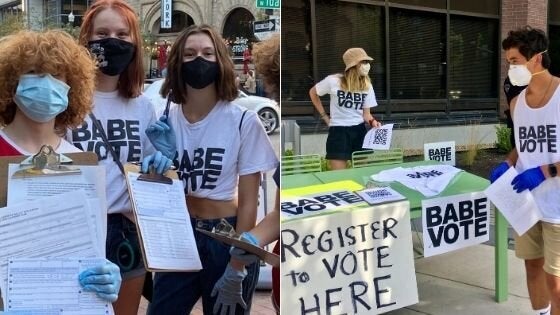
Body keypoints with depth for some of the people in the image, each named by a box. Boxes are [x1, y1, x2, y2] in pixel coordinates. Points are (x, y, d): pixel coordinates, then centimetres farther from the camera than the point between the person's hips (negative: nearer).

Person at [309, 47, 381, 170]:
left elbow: (366, 114, 7)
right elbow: (313, 93, 6)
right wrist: (325, 117, 5)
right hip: (338, 131, -4)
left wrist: (373, 121, -16)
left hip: (360, 131, 4)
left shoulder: (367, 86, 3)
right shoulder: (333, 81, -10)